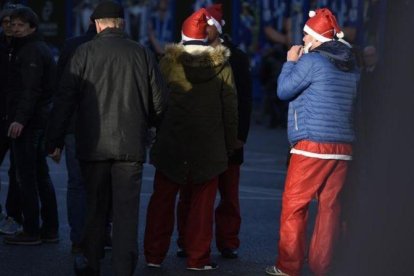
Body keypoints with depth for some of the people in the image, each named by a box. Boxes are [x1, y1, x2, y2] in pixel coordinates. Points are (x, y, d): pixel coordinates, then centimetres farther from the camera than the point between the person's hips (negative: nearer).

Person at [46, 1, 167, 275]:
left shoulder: (85, 52, -2)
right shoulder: (142, 54, 3)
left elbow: (65, 99, -4)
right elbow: (159, 101, 6)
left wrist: (55, 140, 0)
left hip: (94, 145, 0)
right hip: (131, 146, 0)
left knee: (95, 208, 13)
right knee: (127, 211, 1)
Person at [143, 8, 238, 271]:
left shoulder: (169, 62, -4)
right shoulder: (221, 66, -1)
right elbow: (231, 109, 2)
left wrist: (156, 132, 14)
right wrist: (230, 144, 9)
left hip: (171, 143, 0)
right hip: (209, 147, 0)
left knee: (162, 199, 10)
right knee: (202, 203, 6)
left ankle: (154, 254, 11)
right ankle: (198, 257, 6)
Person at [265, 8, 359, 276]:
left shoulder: (311, 61, -8)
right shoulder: (351, 65, 13)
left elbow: (284, 90, -1)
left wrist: (291, 62, 13)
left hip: (313, 146, -7)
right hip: (343, 147, 7)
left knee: (294, 206, 1)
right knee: (330, 207, 6)